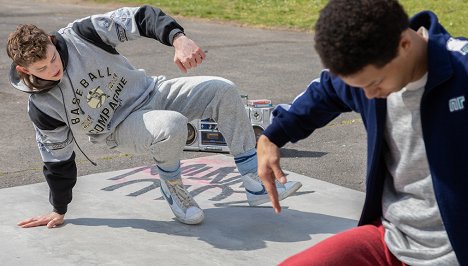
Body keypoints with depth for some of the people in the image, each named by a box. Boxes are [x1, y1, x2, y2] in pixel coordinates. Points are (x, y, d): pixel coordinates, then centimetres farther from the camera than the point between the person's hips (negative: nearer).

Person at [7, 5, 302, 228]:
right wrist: (59, 210, 6)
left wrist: (178, 38, -38)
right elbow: (58, 158, -3)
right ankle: (172, 187, -5)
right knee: (172, 127, -37)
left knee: (223, 91, -19)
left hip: (151, 92, 3)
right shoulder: (42, 106, -17)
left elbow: (140, 18, -20)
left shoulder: (81, 35, -19)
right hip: (121, 128, -3)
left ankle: (256, 184, -12)